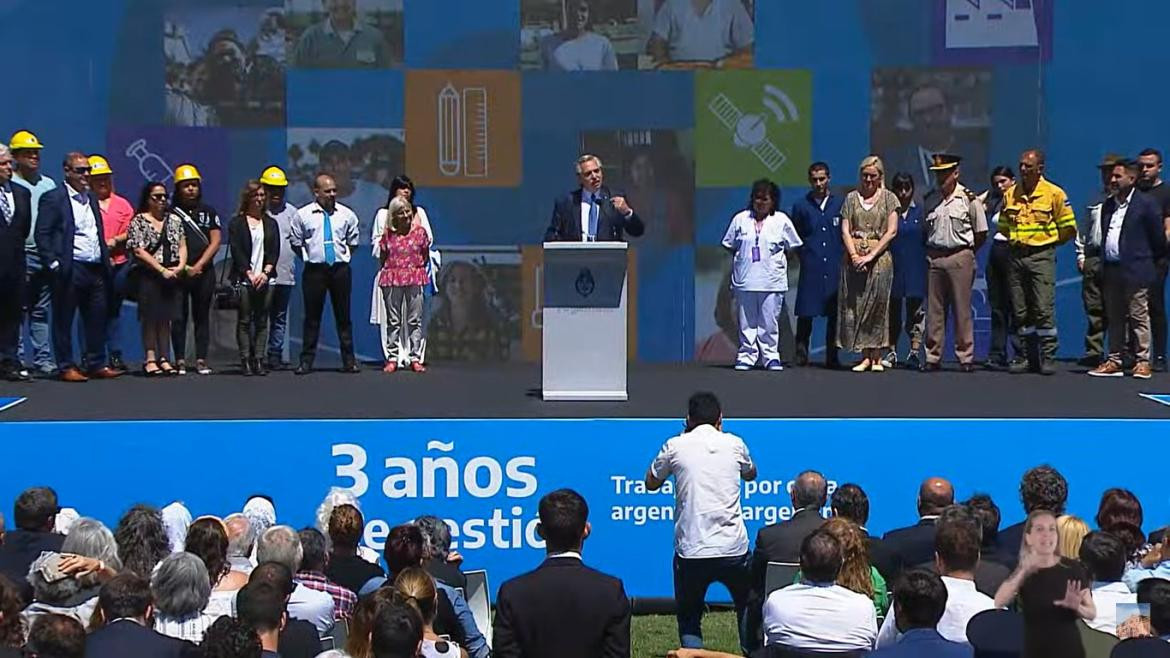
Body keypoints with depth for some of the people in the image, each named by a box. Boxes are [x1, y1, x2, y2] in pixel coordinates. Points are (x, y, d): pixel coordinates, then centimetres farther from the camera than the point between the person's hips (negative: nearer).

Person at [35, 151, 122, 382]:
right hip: (70, 270, -7)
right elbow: (42, 234, -9)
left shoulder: (91, 198, 18)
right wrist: (53, 263, -15)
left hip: (96, 268, 7)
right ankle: (66, 367, 6)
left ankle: (97, 364, 17)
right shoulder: (53, 198, -4)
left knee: (97, 319, 9)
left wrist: (105, 260, 14)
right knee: (64, 320, 1)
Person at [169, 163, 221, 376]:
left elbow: (215, 242, 3)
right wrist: (184, 267, -8)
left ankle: (201, 360, 6)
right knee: (179, 317, -2)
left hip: (204, 272, 2)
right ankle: (180, 360, 1)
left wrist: (198, 266, -7)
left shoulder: (208, 212, 10)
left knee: (202, 317, 4)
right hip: (179, 272, -2)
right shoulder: (171, 213, 4)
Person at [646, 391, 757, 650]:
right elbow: (750, 474, 26)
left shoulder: (676, 446, -1)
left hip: (691, 553, -1)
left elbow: (651, 483, 16)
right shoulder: (734, 444, 4)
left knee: (689, 619, 12)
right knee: (749, 610, 22)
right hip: (733, 549, 1)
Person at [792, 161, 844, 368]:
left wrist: (843, 255, 2)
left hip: (835, 267, 1)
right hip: (811, 268, -1)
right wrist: (803, 253, 4)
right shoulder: (801, 206, 8)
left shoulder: (840, 204, 8)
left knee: (834, 313, 3)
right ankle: (801, 352, 7)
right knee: (806, 312, -4)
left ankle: (832, 357, 10)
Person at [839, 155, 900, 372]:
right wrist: (854, 255, -10)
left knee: (878, 305, -3)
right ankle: (865, 356, 4)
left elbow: (892, 231, -2)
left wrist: (871, 255, -11)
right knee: (855, 305, -2)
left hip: (879, 257, -2)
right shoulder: (852, 198, 11)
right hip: (854, 258, 2)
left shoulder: (888, 198, 6)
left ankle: (877, 357, 2)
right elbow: (845, 231, 5)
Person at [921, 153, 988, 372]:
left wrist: (965, 252, 6)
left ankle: (965, 357, 2)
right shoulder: (929, 199, 11)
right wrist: (931, 251, 10)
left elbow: (981, 233, 2)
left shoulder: (968, 198, -2)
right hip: (934, 257, 4)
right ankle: (933, 357, 8)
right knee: (934, 309, 4)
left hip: (960, 257, -4)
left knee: (962, 309, -2)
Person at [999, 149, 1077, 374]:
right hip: (1017, 256, 4)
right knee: (1020, 311, 6)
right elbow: (1003, 224, 24)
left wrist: (1048, 241, 11)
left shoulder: (1054, 193, -3)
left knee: (1044, 309, -10)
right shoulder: (1010, 194, 8)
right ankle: (1027, 355, 14)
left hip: (1041, 256, -4)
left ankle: (1047, 356, -4)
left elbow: (1068, 227, 4)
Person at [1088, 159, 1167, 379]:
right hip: (1111, 270, 6)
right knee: (1114, 318, 10)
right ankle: (1114, 361, 15)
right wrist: (1104, 265, 14)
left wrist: (1149, 263, 5)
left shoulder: (1146, 203, -6)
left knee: (1139, 317, -1)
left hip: (1135, 271, -6)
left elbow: (1158, 238, -3)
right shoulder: (1108, 205, 14)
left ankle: (1142, 361, 4)